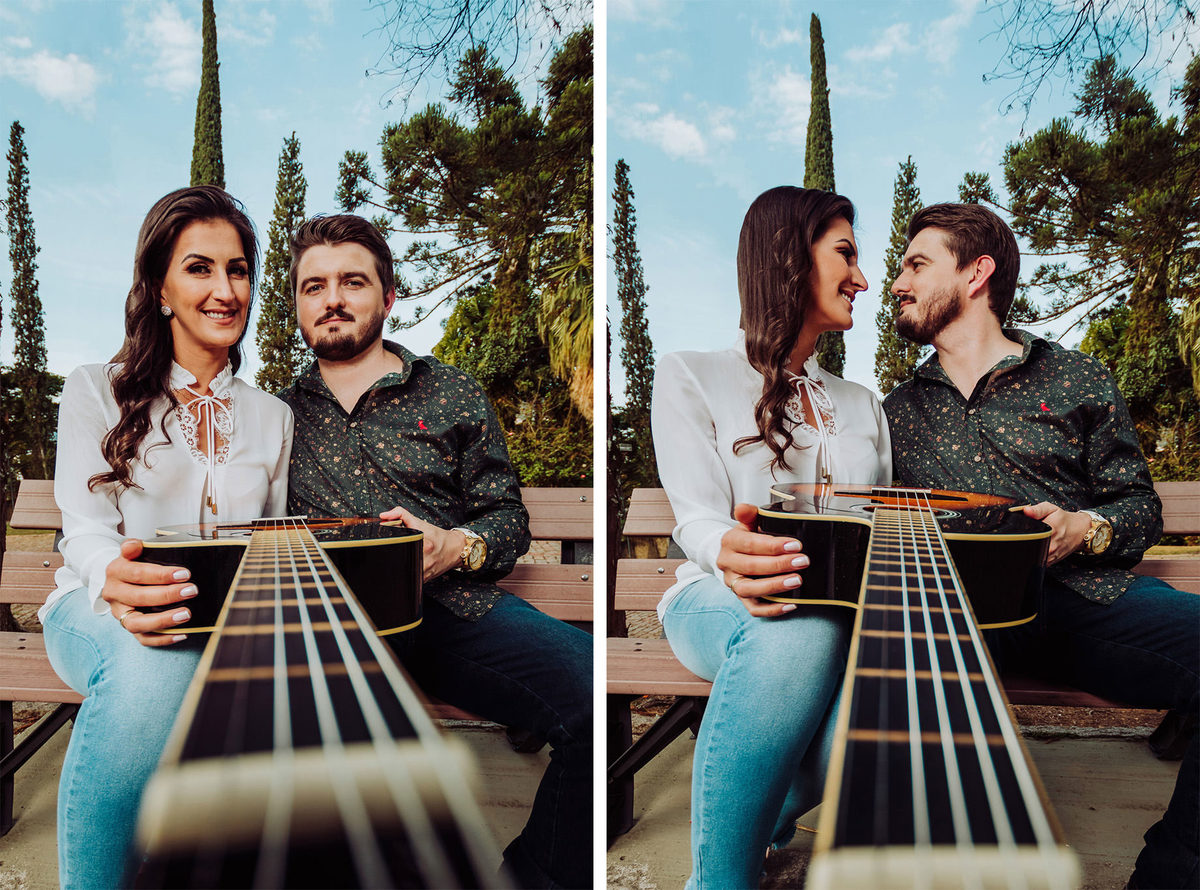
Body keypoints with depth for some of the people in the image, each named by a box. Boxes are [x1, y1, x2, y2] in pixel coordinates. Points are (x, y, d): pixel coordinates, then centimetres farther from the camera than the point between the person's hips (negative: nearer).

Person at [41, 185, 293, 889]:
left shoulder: (272, 417, 16)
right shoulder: (98, 393, 6)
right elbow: (86, 528, -4)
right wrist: (118, 582, -29)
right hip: (100, 613, -2)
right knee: (159, 661, -40)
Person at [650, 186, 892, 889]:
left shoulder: (864, 406, 23)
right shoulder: (694, 377, 4)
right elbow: (699, 520, -8)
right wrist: (732, 557, -34)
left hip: (847, 616, 5)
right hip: (721, 610, -4)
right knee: (799, 625, -40)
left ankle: (769, 812, -1)